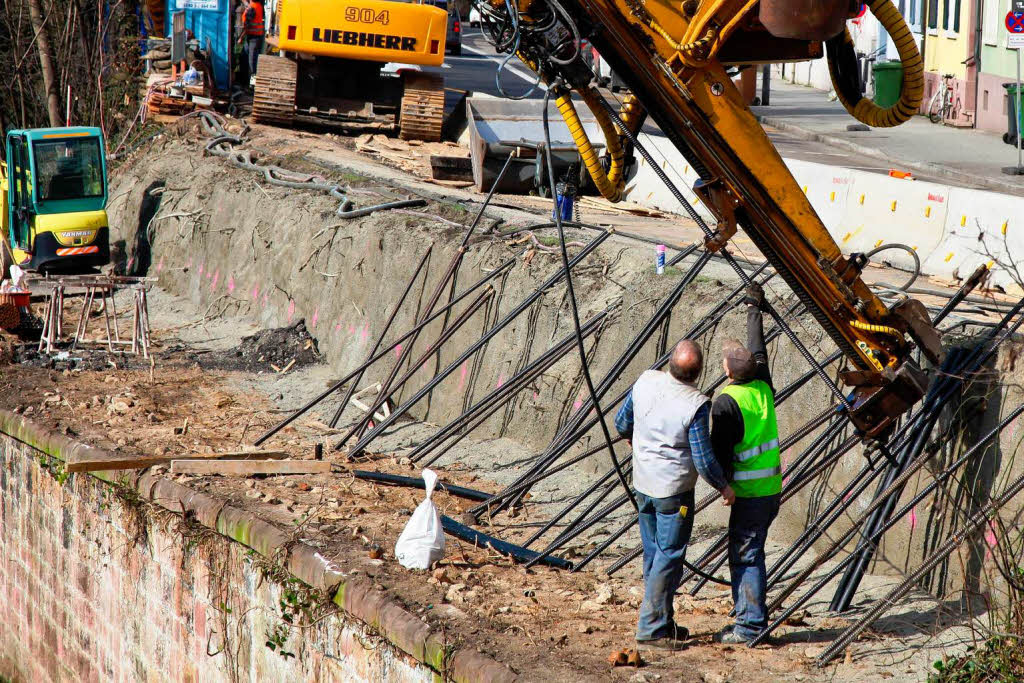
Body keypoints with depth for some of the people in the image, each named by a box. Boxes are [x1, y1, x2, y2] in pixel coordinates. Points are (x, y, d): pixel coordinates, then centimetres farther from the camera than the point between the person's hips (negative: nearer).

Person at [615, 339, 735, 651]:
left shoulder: (646, 381, -6)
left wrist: (631, 436, 33)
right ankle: (651, 628, 1)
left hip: (643, 484, 7)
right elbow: (704, 460, -18)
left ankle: (664, 622, 26)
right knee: (669, 557, 1)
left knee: (653, 554, 16)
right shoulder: (695, 404, -23)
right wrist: (724, 487, -1)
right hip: (674, 489, -7)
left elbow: (622, 422, 10)